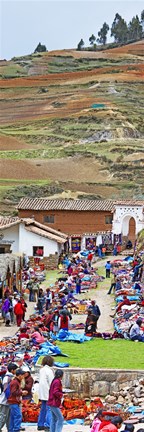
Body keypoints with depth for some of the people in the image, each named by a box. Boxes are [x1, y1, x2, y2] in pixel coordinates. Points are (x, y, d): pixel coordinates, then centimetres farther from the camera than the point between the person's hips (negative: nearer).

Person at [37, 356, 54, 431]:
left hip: (42, 393, 9)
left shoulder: (42, 370, 11)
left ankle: (40, 425, 19)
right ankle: (48, 425, -11)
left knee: (43, 409, 15)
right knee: (49, 409, -7)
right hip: (48, 393, -9)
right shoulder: (49, 370, -15)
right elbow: (51, 383, -15)